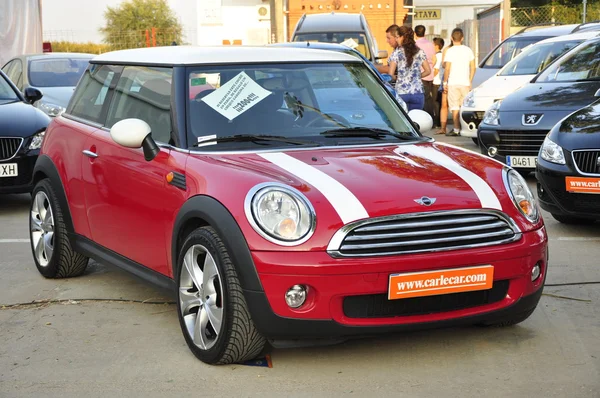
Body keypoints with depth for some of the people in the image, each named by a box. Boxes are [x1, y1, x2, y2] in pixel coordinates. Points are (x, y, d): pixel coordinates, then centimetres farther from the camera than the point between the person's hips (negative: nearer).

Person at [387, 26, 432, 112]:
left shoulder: (397, 53, -5)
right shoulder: (419, 52, 5)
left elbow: (390, 74, -7)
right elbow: (428, 71, 10)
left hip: (401, 93, -3)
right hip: (417, 92, 3)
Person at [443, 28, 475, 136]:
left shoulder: (450, 51, -7)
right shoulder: (468, 50, 6)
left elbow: (447, 69, -11)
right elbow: (473, 68, 7)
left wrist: (445, 82, -2)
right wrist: (470, 81, 15)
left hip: (453, 83, -4)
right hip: (465, 83, 4)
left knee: (455, 107, -1)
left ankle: (456, 129, -4)